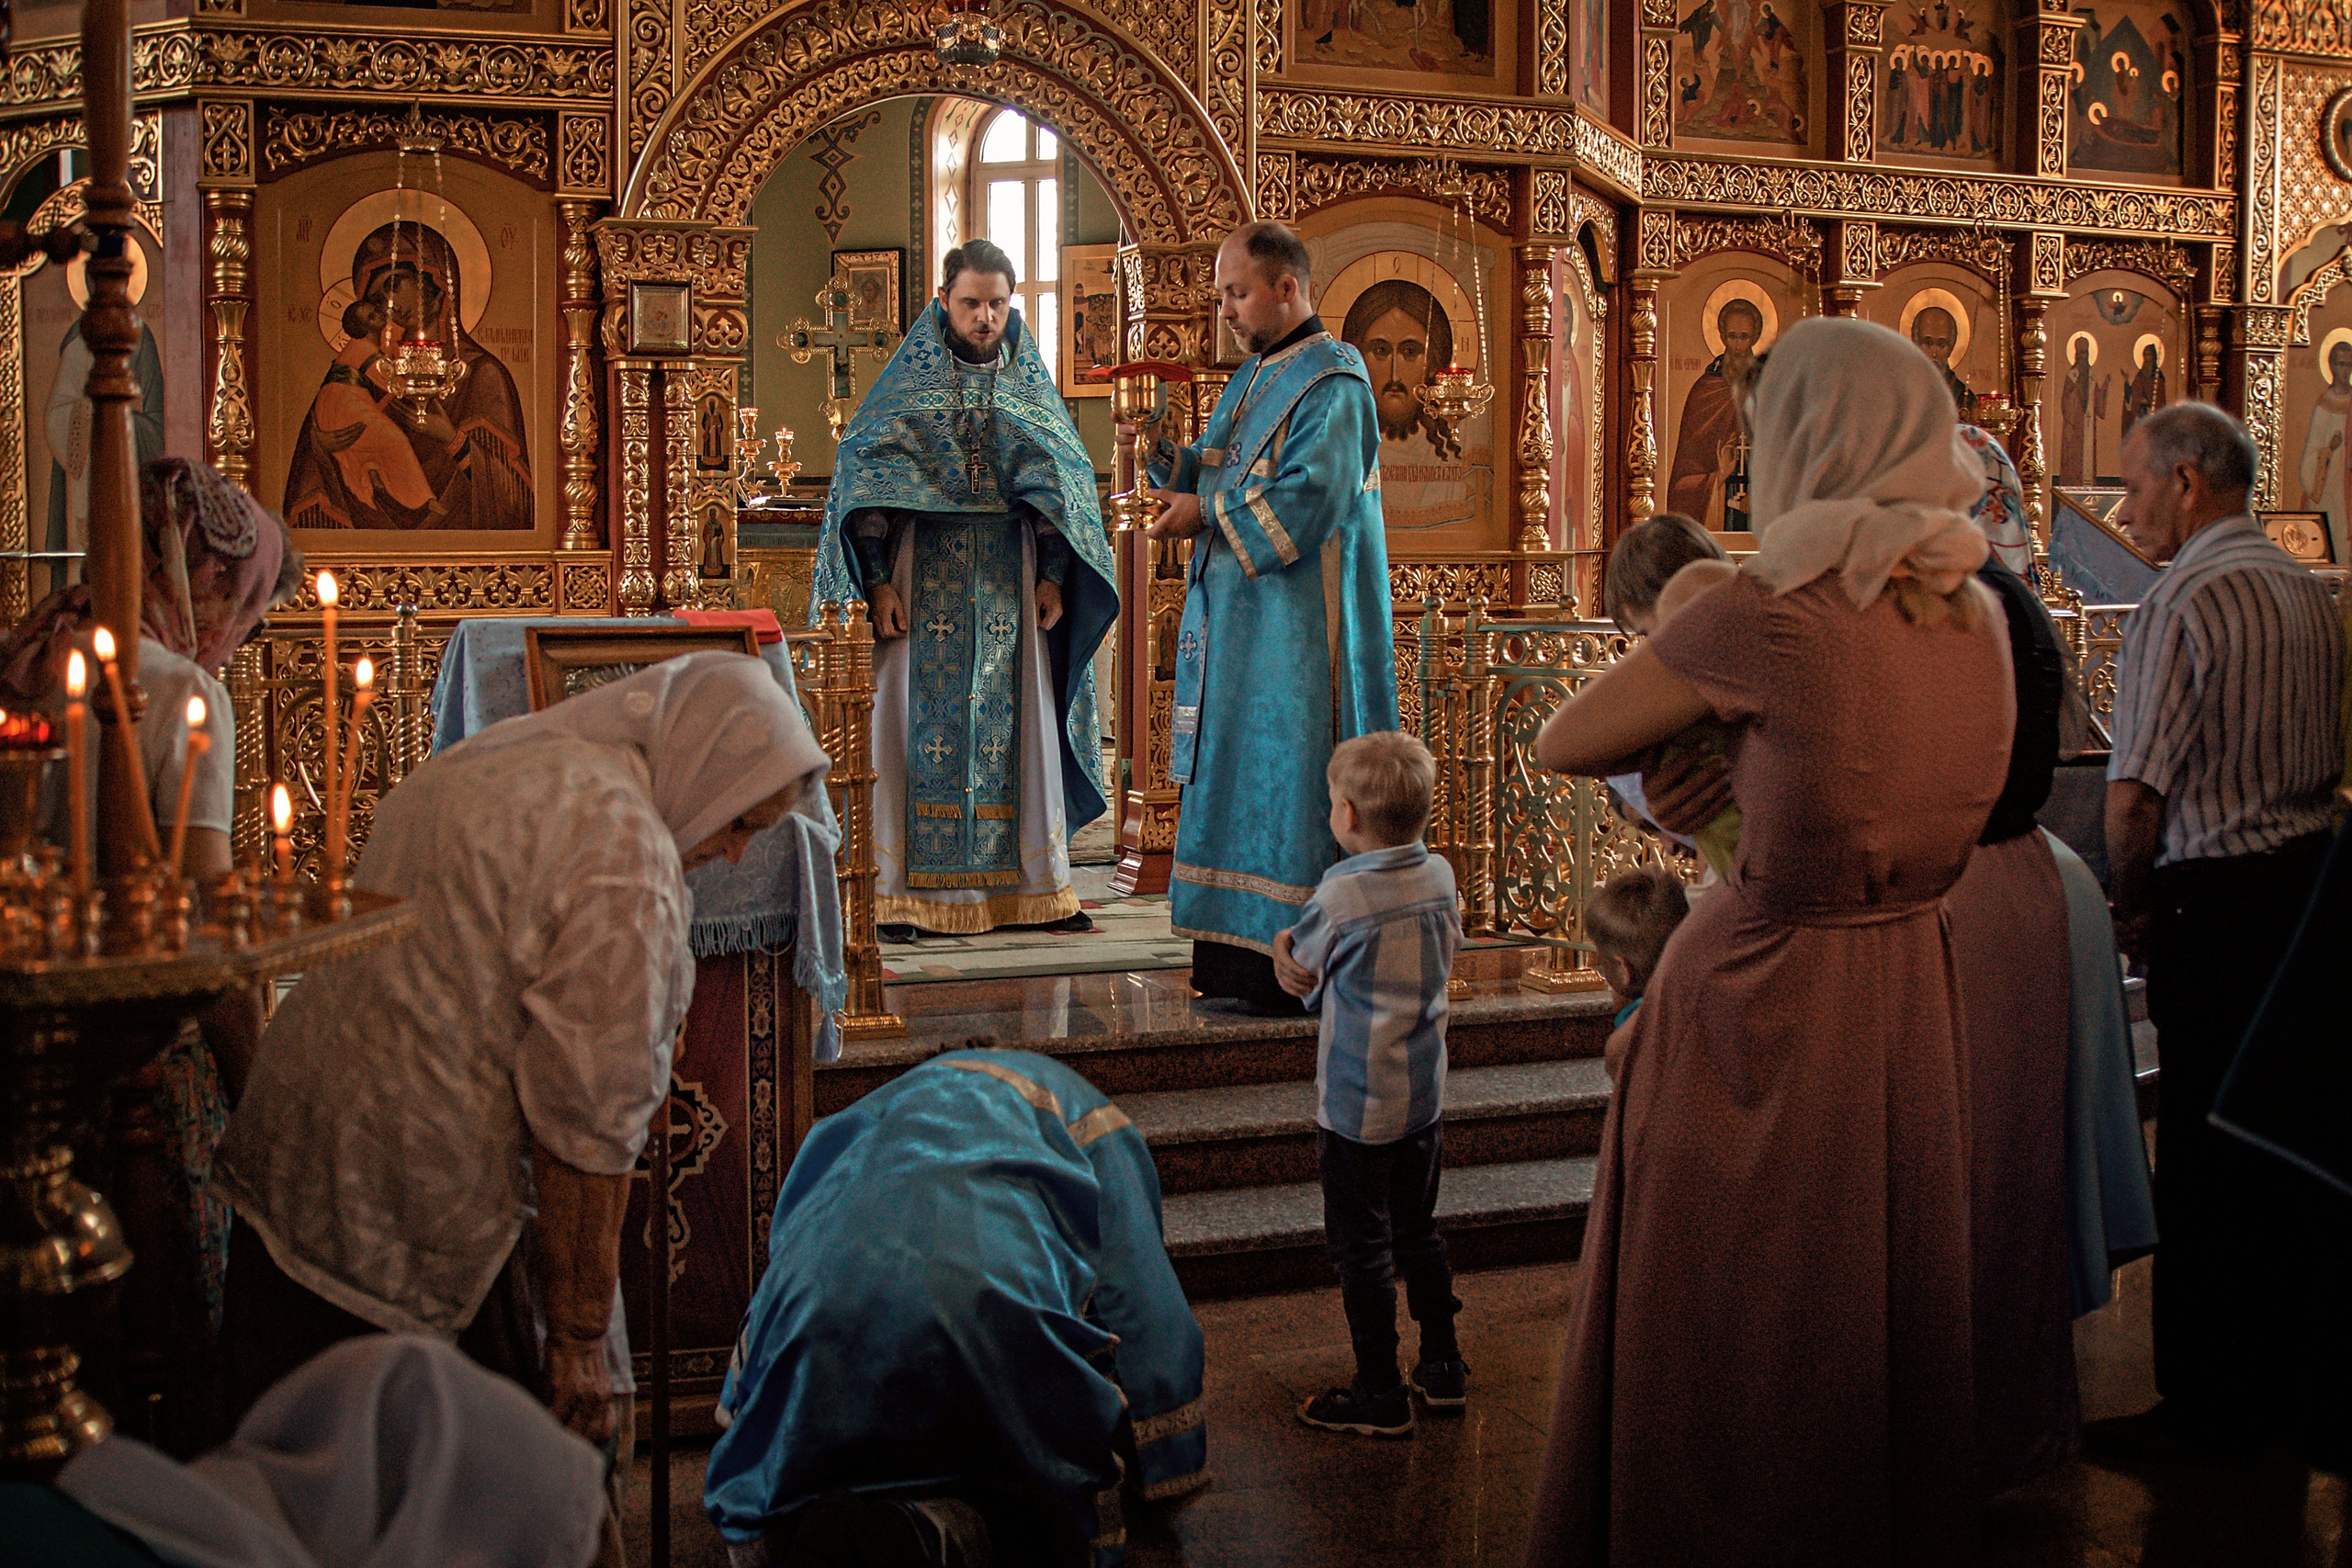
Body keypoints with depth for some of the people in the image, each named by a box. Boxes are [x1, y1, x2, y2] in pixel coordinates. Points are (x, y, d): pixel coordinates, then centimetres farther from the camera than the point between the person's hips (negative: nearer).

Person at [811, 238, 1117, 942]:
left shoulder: (1032, 387, 12)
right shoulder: (908, 383, 4)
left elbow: (1064, 486, 11)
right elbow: (862, 480, -1)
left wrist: (1053, 577, -2)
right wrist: (877, 583, -11)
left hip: (1011, 586, 2)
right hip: (924, 584, -2)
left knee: (1019, 726, 3)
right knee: (918, 725, -4)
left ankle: (1037, 885, 9)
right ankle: (906, 893, -1)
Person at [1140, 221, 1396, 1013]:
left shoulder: (1330, 385, -12)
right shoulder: (1254, 378, 17)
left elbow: (1306, 501, -22)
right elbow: (1216, 475, 19)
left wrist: (1207, 515, -14)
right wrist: (1165, 450, 1)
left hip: (1295, 632, -9)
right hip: (1238, 622, 9)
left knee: (1283, 784, -7)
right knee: (1237, 781, 10)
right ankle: (1242, 953, 16)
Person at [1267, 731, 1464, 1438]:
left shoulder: (1340, 893, -21)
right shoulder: (1440, 876, -3)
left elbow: (1297, 970, -9)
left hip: (1357, 1106, -6)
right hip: (1425, 1094, 6)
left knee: (1361, 1248, 5)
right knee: (1418, 1232, 21)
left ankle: (1380, 1395, 13)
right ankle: (1443, 1367, 30)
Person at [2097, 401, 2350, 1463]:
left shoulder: (2182, 604, -16)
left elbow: (2133, 794, -19)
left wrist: (2132, 904, -5)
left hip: (2218, 903, -8)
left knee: (2207, 1169, 2)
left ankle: (2209, 1405, 12)